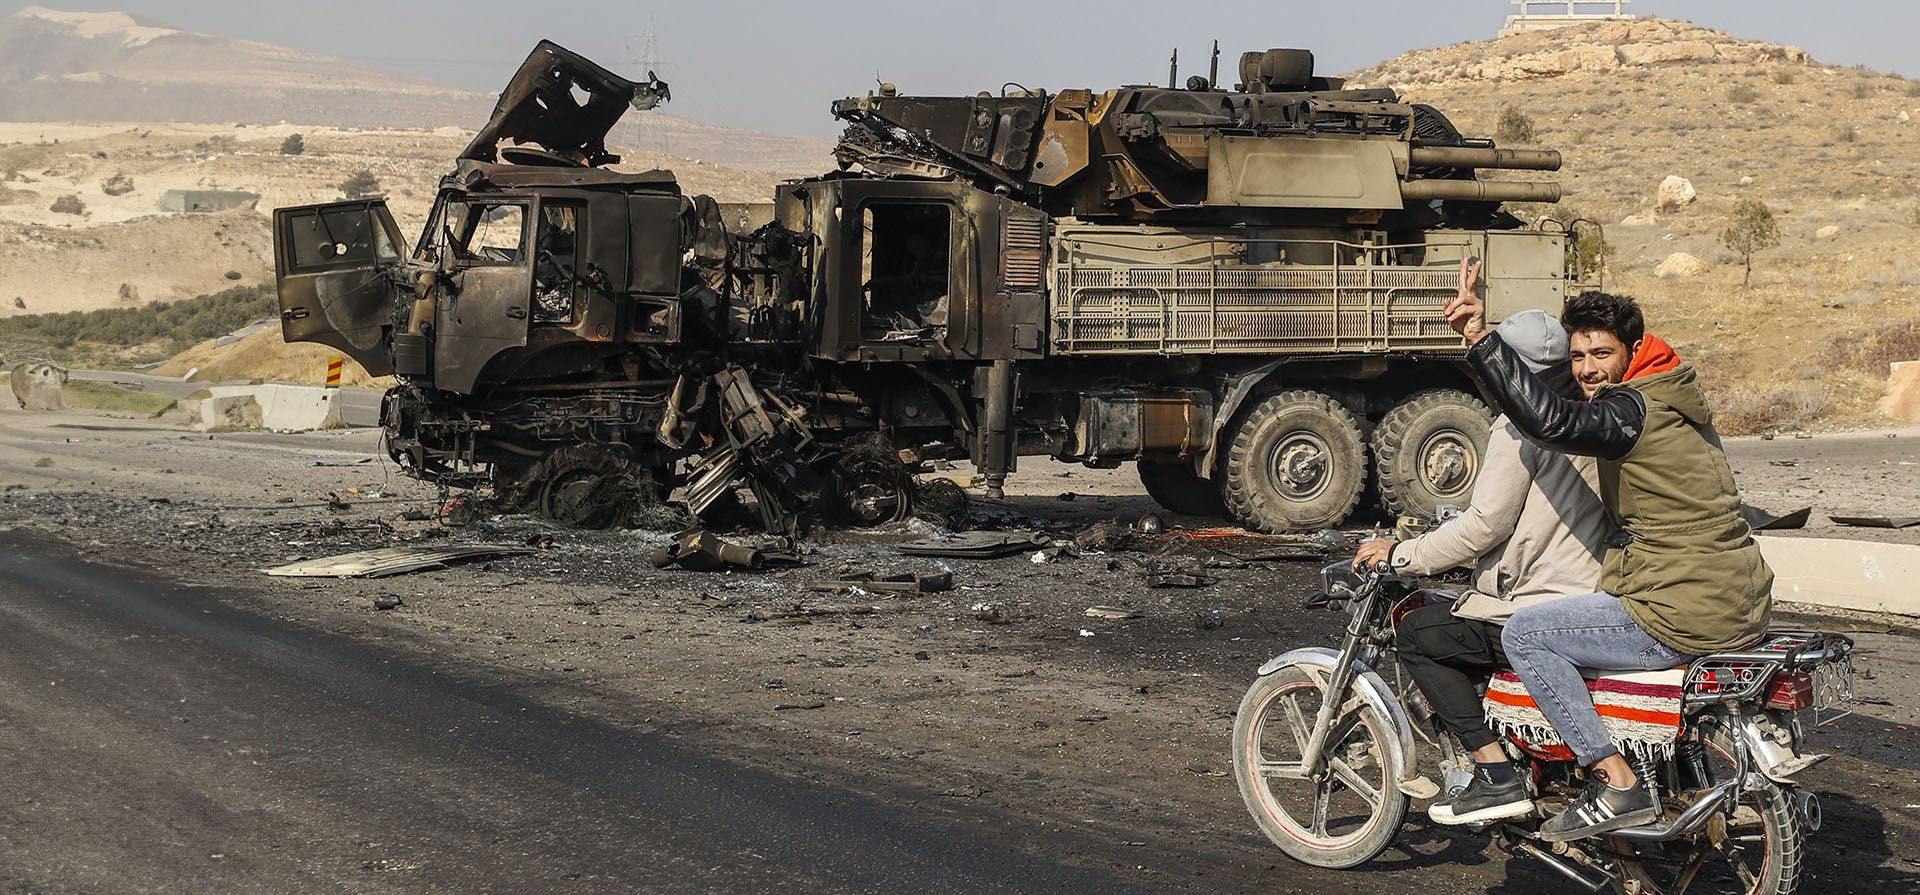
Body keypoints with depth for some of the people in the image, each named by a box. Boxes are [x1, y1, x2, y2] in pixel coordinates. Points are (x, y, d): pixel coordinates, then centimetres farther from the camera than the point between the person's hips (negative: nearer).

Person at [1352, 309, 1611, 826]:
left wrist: (1401, 555, -5)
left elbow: (1485, 526, -16)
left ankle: (1498, 777, -8)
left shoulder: (1521, 428, -13)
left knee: (1417, 635, 0)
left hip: (1543, 613, -9)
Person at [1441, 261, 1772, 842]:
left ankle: (1619, 786, -8)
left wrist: (1478, 338, -35)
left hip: (1685, 614, -10)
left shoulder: (1632, 410, -16)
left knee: (1523, 633, -5)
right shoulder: (1676, 397, 15)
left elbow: (1551, 421, -34)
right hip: (1742, 604, 10)